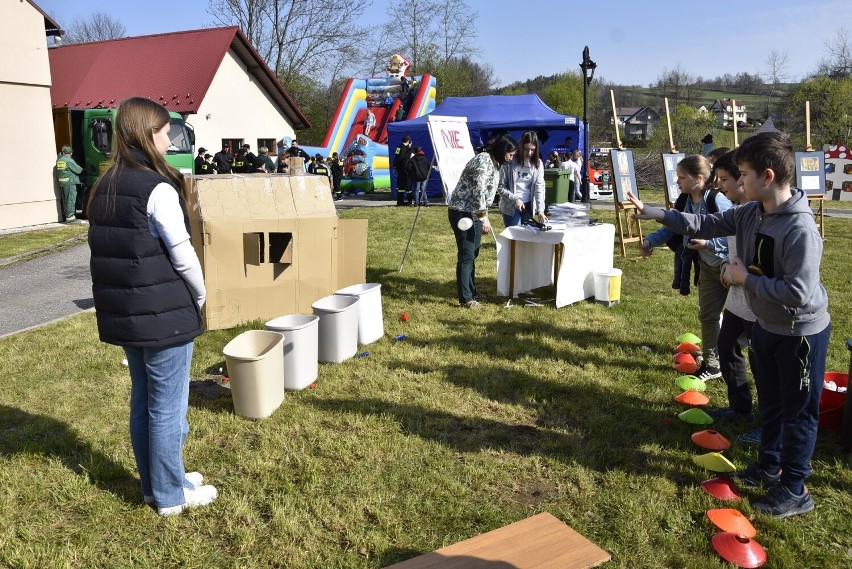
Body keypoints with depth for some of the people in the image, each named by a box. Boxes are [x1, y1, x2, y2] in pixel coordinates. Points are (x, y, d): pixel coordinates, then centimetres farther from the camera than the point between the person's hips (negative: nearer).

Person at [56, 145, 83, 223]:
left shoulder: (59, 160, 9)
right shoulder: (69, 161, -12)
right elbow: (78, 170, -9)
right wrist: (82, 169, 12)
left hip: (61, 183, 7)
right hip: (70, 182, -7)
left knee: (65, 200, 14)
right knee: (71, 199, -5)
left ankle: (67, 215, 21)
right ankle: (70, 217, -6)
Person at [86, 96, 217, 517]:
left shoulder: (105, 187, 9)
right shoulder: (158, 188, -17)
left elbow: (107, 250, 12)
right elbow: (183, 256, -17)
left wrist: (124, 295, 15)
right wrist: (201, 296, -1)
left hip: (122, 312, 8)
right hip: (164, 314, -8)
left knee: (142, 400, 18)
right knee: (167, 406, 4)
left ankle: (154, 485, 32)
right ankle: (170, 495, 18)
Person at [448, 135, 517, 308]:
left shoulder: (494, 164, 13)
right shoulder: (483, 161, -18)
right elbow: (478, 191, -23)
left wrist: (484, 216, 18)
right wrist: (483, 218, -21)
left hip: (474, 212, 10)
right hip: (462, 212, -10)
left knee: (473, 253, 15)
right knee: (466, 255, -8)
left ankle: (471, 292, 27)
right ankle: (465, 299, -4)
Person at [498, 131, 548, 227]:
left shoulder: (538, 163, 1)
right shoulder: (510, 162, -9)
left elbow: (539, 187, -6)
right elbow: (501, 186, -7)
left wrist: (540, 210, -17)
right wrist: (515, 199, -18)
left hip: (529, 206, 3)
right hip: (510, 206, -3)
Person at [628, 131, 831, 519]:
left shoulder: (800, 230, -30)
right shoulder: (751, 213, -5)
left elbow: (799, 294, -33)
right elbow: (708, 225, 6)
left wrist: (745, 279, -22)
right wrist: (655, 214, 0)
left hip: (801, 333, -8)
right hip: (766, 326, 8)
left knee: (798, 411, 8)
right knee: (770, 403, 23)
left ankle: (794, 491, 23)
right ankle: (768, 466, 42)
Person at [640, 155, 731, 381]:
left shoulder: (717, 200, -26)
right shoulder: (684, 202, -3)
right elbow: (671, 228, 7)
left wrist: (708, 243, -31)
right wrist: (650, 240, -7)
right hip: (708, 267, 8)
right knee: (707, 315, 12)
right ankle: (711, 363, 25)